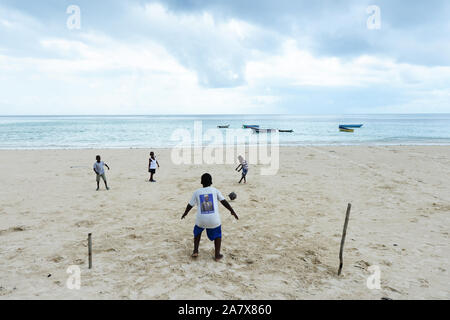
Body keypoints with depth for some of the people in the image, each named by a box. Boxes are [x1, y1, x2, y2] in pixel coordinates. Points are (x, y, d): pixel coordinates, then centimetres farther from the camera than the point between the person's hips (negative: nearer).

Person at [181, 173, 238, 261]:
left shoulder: (197, 192, 4)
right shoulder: (215, 190, 3)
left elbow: (190, 205, 12)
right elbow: (224, 202, 3)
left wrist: (185, 213, 29)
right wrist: (232, 211, 12)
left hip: (201, 220, 1)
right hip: (214, 220, -1)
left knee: (197, 232, 31)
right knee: (217, 235, 24)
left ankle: (195, 251, 25)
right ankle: (217, 255, 21)